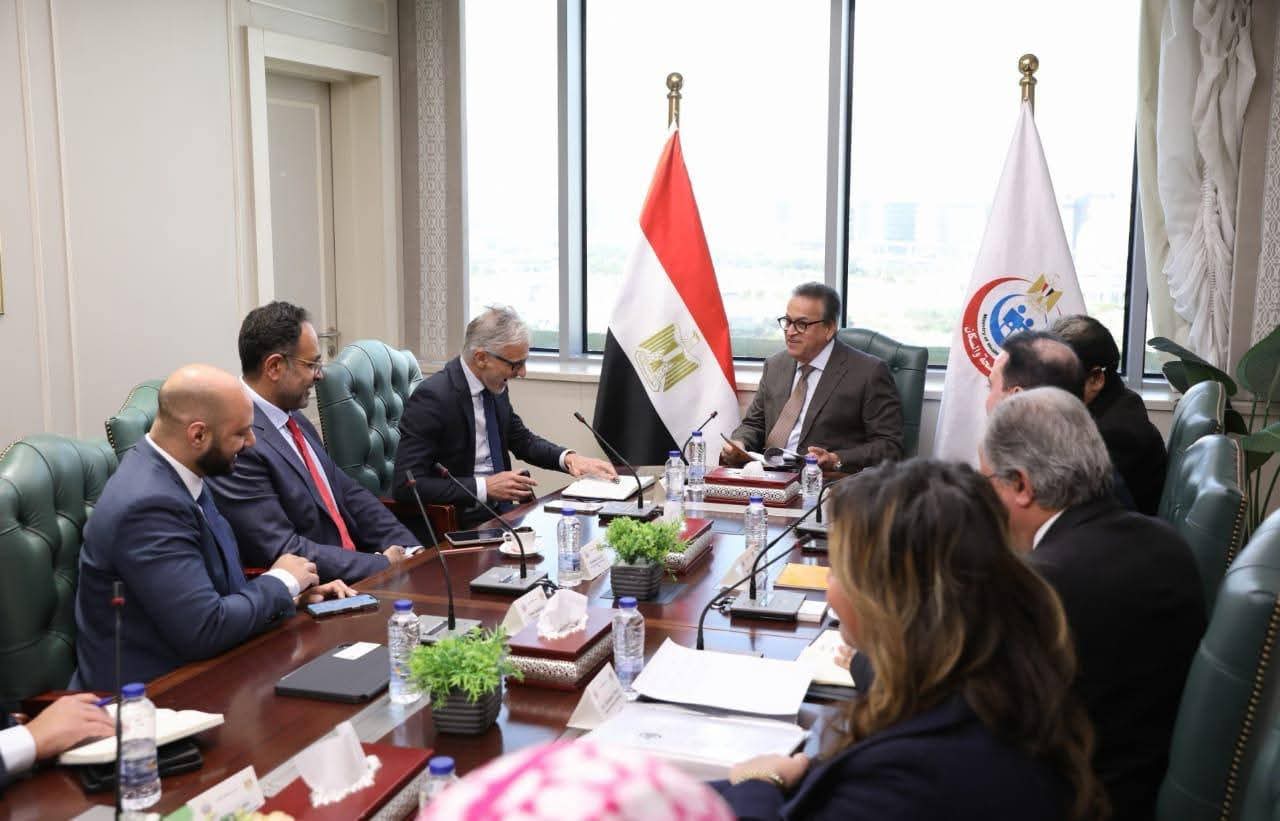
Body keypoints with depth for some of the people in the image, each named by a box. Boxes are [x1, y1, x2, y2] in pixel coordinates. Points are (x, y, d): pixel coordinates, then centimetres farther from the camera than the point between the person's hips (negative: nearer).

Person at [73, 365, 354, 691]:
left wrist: (293, 593, -2)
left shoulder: (171, 472, 2)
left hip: (184, 668, 8)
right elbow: (206, 631, -26)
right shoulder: (149, 505, -24)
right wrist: (281, 581, -11)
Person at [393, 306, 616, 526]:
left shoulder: (495, 387, 5)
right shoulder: (433, 398, -18)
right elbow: (406, 484, -21)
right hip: (457, 525, -8)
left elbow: (522, 440, 21)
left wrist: (568, 458, 2)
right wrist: (483, 487, -23)